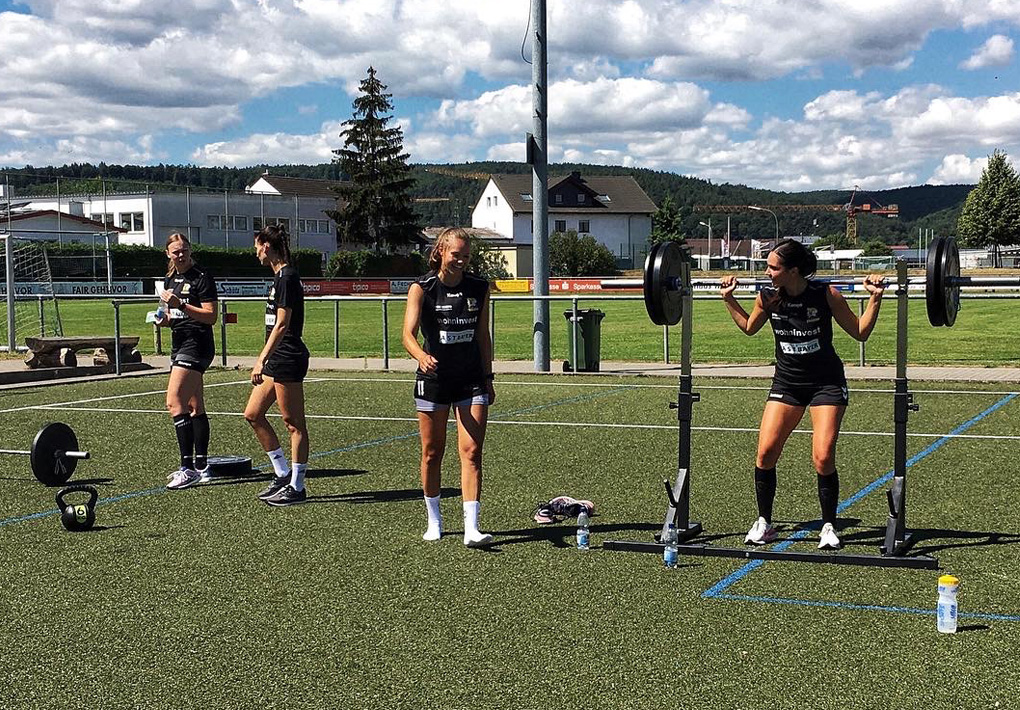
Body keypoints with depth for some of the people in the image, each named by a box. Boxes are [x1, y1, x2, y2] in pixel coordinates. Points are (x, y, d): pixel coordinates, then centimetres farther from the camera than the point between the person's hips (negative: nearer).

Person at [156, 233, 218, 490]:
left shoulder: (201, 278, -9)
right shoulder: (170, 280, 16)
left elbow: (210, 316, -15)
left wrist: (180, 305, -23)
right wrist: (164, 319, 4)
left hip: (197, 344, -9)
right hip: (179, 345, 9)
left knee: (175, 402, -17)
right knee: (194, 406, 11)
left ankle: (188, 467, -18)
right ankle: (201, 466, 15)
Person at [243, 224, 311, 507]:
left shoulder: (287, 277, -15)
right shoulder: (280, 276, 15)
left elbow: (282, 324, -21)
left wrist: (262, 359, -24)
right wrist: (265, 359, 26)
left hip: (288, 359, -11)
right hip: (277, 359, 11)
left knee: (294, 423, -3)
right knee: (253, 414, 12)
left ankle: (296, 487, 4)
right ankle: (283, 475, 19)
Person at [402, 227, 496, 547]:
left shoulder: (479, 287, 3)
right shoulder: (422, 288, -7)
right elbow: (408, 333, -18)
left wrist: (488, 378, 12)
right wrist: (422, 356, -39)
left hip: (472, 381, 2)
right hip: (434, 379, -2)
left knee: (471, 452, -8)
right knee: (432, 453, 7)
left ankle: (472, 527, -11)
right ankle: (434, 520, 25)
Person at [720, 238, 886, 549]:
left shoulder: (826, 295, -17)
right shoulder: (767, 297, -7)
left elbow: (860, 332, -5)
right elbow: (749, 327, 15)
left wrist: (875, 298, -15)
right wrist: (729, 299, 9)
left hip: (827, 384, -3)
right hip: (786, 382, 3)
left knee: (823, 458, -12)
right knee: (765, 452, -7)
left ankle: (829, 527, 7)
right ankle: (763, 524, 9)